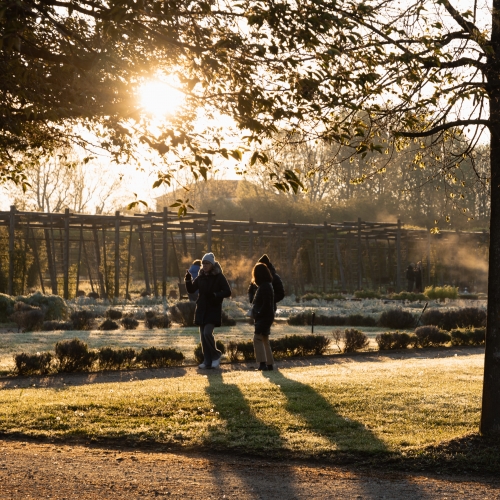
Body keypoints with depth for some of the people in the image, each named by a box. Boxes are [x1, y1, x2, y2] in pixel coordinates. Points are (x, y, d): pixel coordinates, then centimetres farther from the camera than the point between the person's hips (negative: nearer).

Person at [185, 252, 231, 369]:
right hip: (201, 310, 6)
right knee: (203, 335, 6)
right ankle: (207, 361, 13)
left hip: (213, 310, -6)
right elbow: (191, 290, 7)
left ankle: (216, 355, 3)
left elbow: (227, 292, -10)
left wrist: (215, 295, -25)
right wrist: (188, 280, -12)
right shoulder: (200, 277, 9)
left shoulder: (219, 277, -6)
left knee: (207, 333, -18)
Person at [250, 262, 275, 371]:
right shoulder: (267, 286, 14)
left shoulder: (264, 287, -16)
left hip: (263, 317, -11)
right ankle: (269, 363, 18)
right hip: (266, 317, 11)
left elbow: (266, 305, -22)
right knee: (264, 340, 14)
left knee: (257, 339, -13)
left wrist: (258, 315, -18)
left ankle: (262, 362, -18)